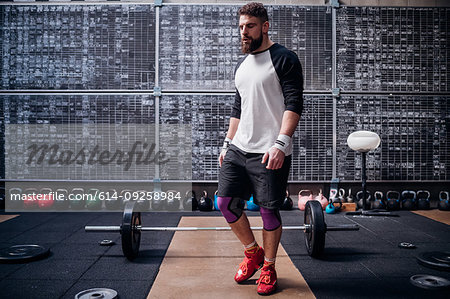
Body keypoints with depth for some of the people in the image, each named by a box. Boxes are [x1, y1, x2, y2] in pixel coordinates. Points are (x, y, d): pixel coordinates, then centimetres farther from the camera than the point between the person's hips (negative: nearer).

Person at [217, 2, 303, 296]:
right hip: (238, 149, 7)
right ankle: (253, 252, 27)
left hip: (269, 153, -7)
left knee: (269, 211, 2)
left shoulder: (284, 59, -5)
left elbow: (294, 104, -13)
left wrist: (281, 143, -24)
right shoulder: (242, 65, 18)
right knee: (226, 202, 5)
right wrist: (228, 144, 18)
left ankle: (268, 268, 23)